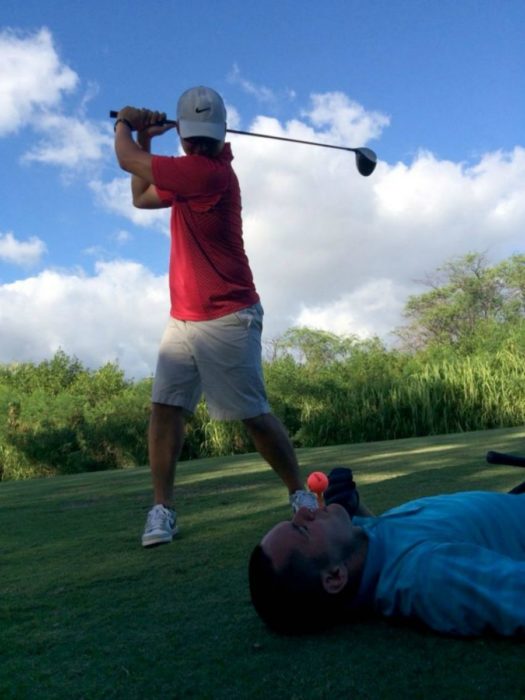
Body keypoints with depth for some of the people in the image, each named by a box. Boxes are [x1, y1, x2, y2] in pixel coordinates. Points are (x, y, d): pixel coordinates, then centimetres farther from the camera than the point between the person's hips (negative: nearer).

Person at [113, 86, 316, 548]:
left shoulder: (209, 171, -16)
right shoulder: (190, 172, 14)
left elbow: (127, 160, -10)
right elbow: (142, 197, 24)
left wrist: (124, 125, 11)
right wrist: (145, 139, 14)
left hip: (227, 319, -8)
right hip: (183, 319, 8)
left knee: (254, 415, -2)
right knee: (165, 407, -1)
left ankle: (300, 493, 17)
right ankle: (162, 509, 7)